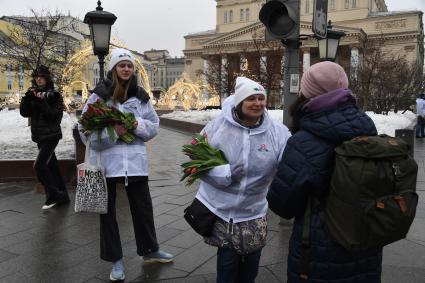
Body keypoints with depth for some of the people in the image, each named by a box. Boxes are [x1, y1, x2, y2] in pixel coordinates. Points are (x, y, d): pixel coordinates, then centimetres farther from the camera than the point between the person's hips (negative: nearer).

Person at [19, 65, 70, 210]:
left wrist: (42, 101, -23)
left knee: (39, 166, -15)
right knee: (52, 166, 11)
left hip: (51, 136, -6)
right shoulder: (33, 94, 10)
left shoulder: (54, 95, -7)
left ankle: (53, 195, -1)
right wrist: (27, 97, -12)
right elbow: (24, 113, 1)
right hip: (39, 136, 6)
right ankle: (62, 196, 20)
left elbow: (54, 116, -16)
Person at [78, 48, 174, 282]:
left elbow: (154, 126, 8)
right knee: (107, 209, 8)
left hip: (135, 159, 3)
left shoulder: (140, 95, 7)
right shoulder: (99, 94, -4)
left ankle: (149, 250, 33)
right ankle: (115, 259, 25)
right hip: (106, 159, -2)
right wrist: (112, 130, -21)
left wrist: (137, 124, -11)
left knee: (142, 206, 12)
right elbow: (86, 129, -7)